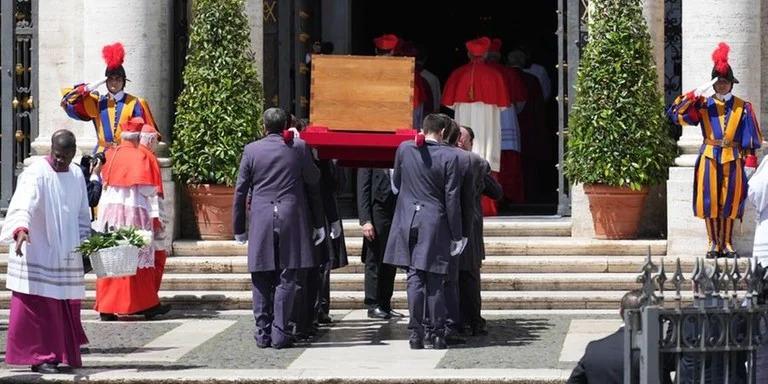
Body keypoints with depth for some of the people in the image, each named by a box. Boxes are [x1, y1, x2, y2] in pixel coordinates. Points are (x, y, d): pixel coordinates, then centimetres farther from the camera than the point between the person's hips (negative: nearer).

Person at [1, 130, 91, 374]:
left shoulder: (77, 175, 10)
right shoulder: (36, 173, -13)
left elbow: (82, 214, 21)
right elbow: (23, 205, -28)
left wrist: (86, 242, 9)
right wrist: (20, 229, -46)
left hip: (66, 253, 7)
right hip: (37, 251, -6)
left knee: (66, 305, 8)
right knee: (38, 306, -8)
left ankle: (63, 354, 18)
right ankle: (39, 357, -3)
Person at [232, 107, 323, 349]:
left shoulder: (251, 150, 2)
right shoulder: (298, 148, -1)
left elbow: (240, 191, 4)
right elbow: (313, 179, 8)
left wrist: (239, 227, 10)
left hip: (261, 221, 1)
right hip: (291, 220, -1)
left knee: (262, 279, 7)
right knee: (286, 279, 3)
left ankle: (263, 333, 7)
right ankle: (280, 333, -1)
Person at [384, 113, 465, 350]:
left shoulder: (404, 149, 2)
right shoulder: (448, 156, -8)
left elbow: (396, 182, 15)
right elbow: (452, 198, -7)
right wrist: (456, 235, -1)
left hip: (408, 220, 2)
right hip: (435, 223, -2)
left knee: (414, 278, 5)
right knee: (434, 281, 3)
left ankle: (416, 333, 1)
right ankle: (438, 334, 5)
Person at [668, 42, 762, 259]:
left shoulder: (743, 108, 6)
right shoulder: (703, 106, 5)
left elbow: (750, 137, 4)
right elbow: (675, 114, -6)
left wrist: (750, 160, -5)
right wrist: (695, 95, -16)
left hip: (733, 158, 0)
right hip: (709, 157, 0)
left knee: (730, 202, 2)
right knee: (710, 201, -1)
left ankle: (727, 244, 9)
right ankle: (713, 244, 7)